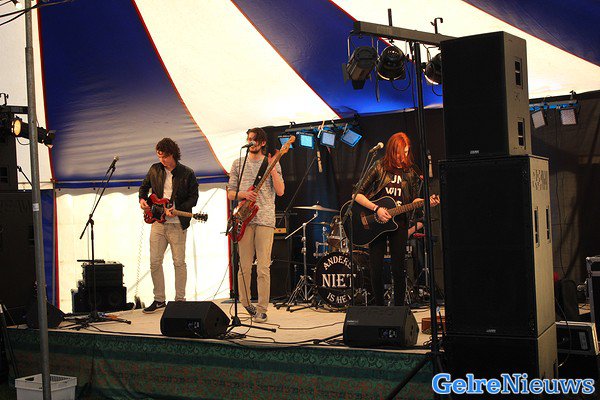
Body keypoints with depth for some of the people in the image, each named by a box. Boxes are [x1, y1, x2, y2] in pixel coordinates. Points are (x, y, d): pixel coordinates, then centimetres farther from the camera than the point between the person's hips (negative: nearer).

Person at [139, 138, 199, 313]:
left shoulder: (187, 174, -4)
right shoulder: (155, 170, 8)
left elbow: (193, 198, -5)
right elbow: (144, 186, 22)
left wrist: (177, 209, -18)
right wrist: (142, 199, 2)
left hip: (177, 224, -4)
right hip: (157, 222, 4)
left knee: (179, 263, 1)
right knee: (155, 262, 4)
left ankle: (180, 299, 12)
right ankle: (159, 299, 16)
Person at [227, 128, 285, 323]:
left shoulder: (272, 163, 9)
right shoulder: (238, 163, 14)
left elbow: (280, 191, 0)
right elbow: (230, 193, 12)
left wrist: (273, 170, -11)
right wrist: (244, 194, -8)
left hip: (265, 220, -2)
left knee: (263, 267, -6)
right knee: (244, 267, 3)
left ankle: (261, 310, -3)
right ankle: (245, 304, 17)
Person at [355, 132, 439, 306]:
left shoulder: (410, 172, 5)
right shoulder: (379, 167, -4)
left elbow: (413, 199, 12)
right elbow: (358, 195, -6)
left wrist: (428, 201, -8)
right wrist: (376, 209, -18)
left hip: (399, 223, 2)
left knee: (398, 270, -1)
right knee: (376, 270, 0)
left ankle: (398, 308, 14)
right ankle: (379, 308, 16)